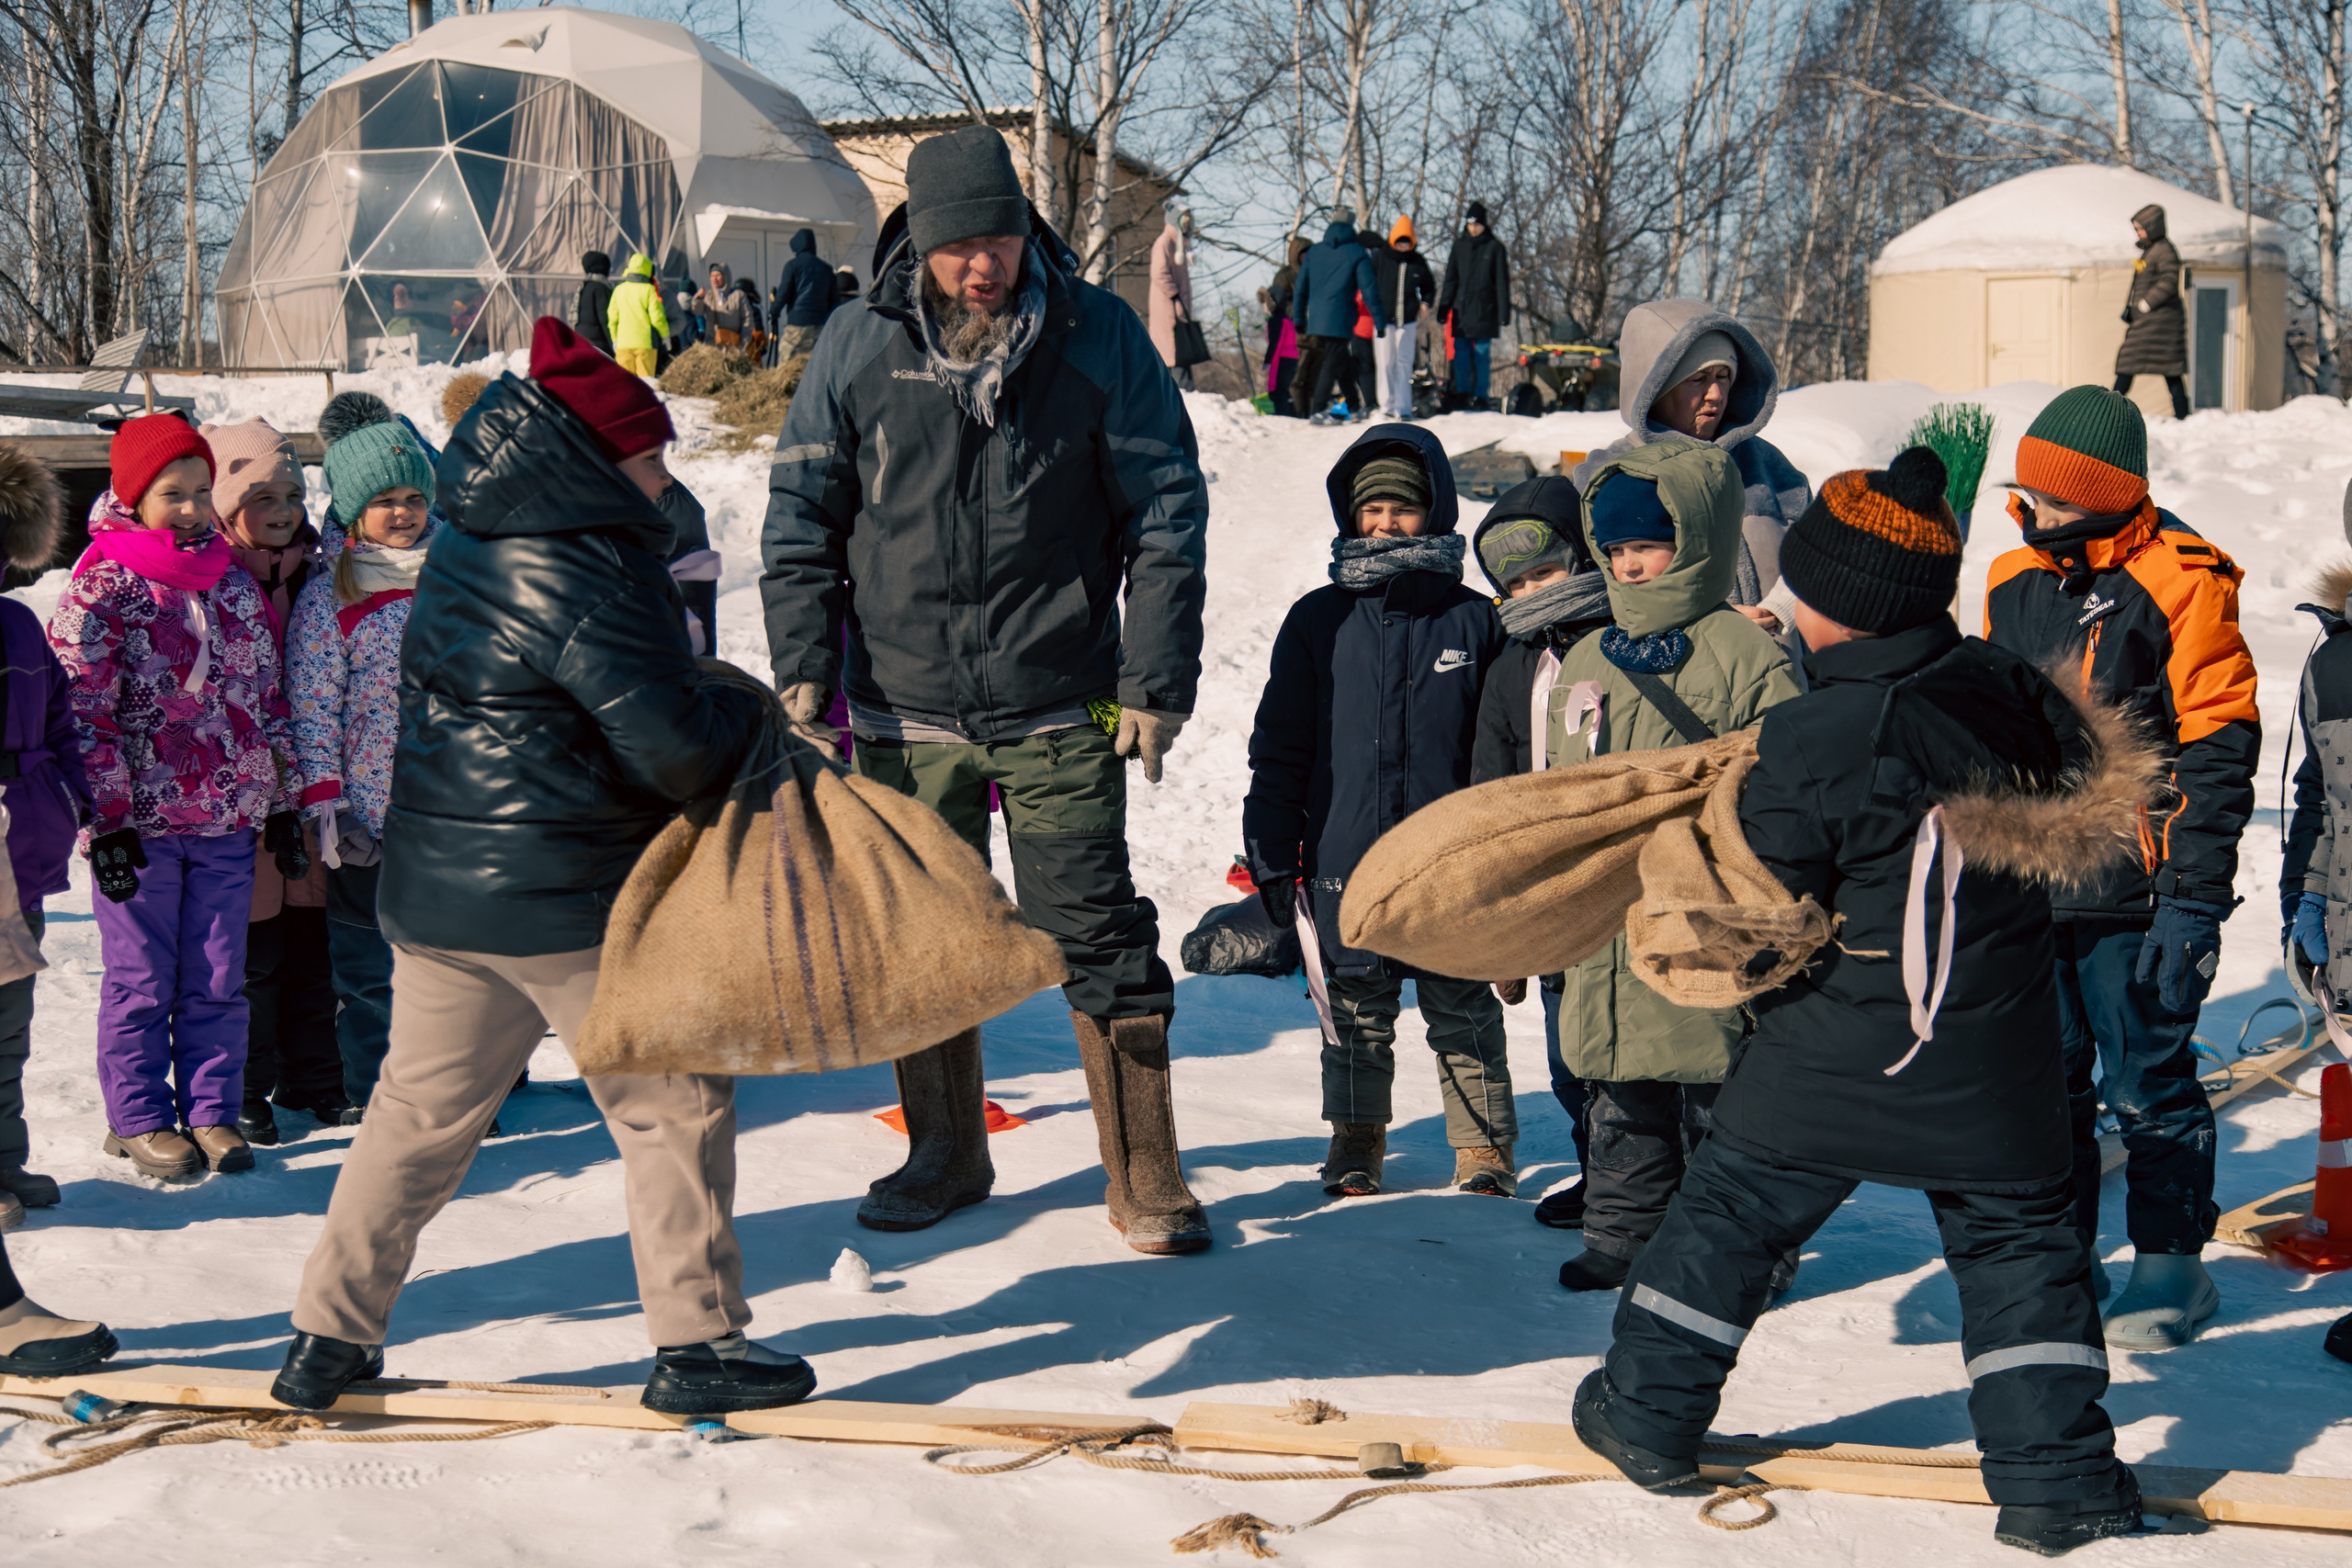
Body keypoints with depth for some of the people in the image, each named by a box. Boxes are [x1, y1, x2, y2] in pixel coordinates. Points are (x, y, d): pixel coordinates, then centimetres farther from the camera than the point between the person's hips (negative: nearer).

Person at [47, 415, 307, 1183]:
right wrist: (106, 819, -13)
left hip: (229, 819, 4)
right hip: (140, 822, -4)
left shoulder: (235, 583, 10)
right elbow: (82, 713, -9)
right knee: (141, 982, 5)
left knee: (218, 981, 7)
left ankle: (211, 1111, 17)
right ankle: (140, 1119, 16)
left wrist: (283, 804, 13)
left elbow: (269, 700, 15)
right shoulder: (101, 586, -6)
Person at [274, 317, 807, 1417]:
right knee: (673, 1104, 6)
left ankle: (329, 1337, 20)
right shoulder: (584, 573, -17)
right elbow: (675, 745, -19)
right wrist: (751, 717, 1)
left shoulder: (465, 555, 10)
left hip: (437, 892, 8)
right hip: (572, 903, -8)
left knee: (420, 1109, 16)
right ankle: (697, 1344, 11)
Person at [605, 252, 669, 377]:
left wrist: (614, 339, 21)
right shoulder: (649, 290, -6)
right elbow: (656, 317, -8)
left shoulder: (619, 289, 7)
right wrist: (665, 335, 8)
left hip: (623, 343, 3)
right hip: (645, 343, -3)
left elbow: (612, 317, 10)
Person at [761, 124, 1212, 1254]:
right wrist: (804, 664, -2)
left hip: (1058, 707, -2)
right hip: (905, 707, 2)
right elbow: (800, 514, 6)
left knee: (1097, 937, -2)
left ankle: (1144, 1179, 8)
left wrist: (1157, 679, -5)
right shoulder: (859, 346, -1)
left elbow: (1167, 512, 0)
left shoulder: (1098, 338, -4)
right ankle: (943, 1153, 29)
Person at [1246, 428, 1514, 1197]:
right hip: (1345, 859, 1)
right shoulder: (1319, 622, 3)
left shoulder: (1473, 622, 1)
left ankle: (1484, 1146, 19)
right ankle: (1356, 1137, 27)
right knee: (1356, 1012, 12)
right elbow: (1278, 751, 6)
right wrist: (1272, 857, 3)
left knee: (1462, 1010, 7)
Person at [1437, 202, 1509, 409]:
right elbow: (1450, 279, 12)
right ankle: (1462, 393, 6)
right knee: (1461, 353, 0)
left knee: (1481, 353, -1)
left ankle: (1480, 396, 4)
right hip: (1461, 310, 3)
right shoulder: (1459, 246, 10)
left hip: (1484, 311, -3)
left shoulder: (1494, 248, 1)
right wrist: (1444, 308, 6)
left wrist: (1503, 314, -4)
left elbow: (1502, 283, 1)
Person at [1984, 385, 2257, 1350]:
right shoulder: (2015, 580, 10)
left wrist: (2193, 900, -15)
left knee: (2148, 1083, 2)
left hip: (2132, 896, -6)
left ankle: (2170, 1264, 16)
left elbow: (2217, 750, -10)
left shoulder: (2181, 583, -9)